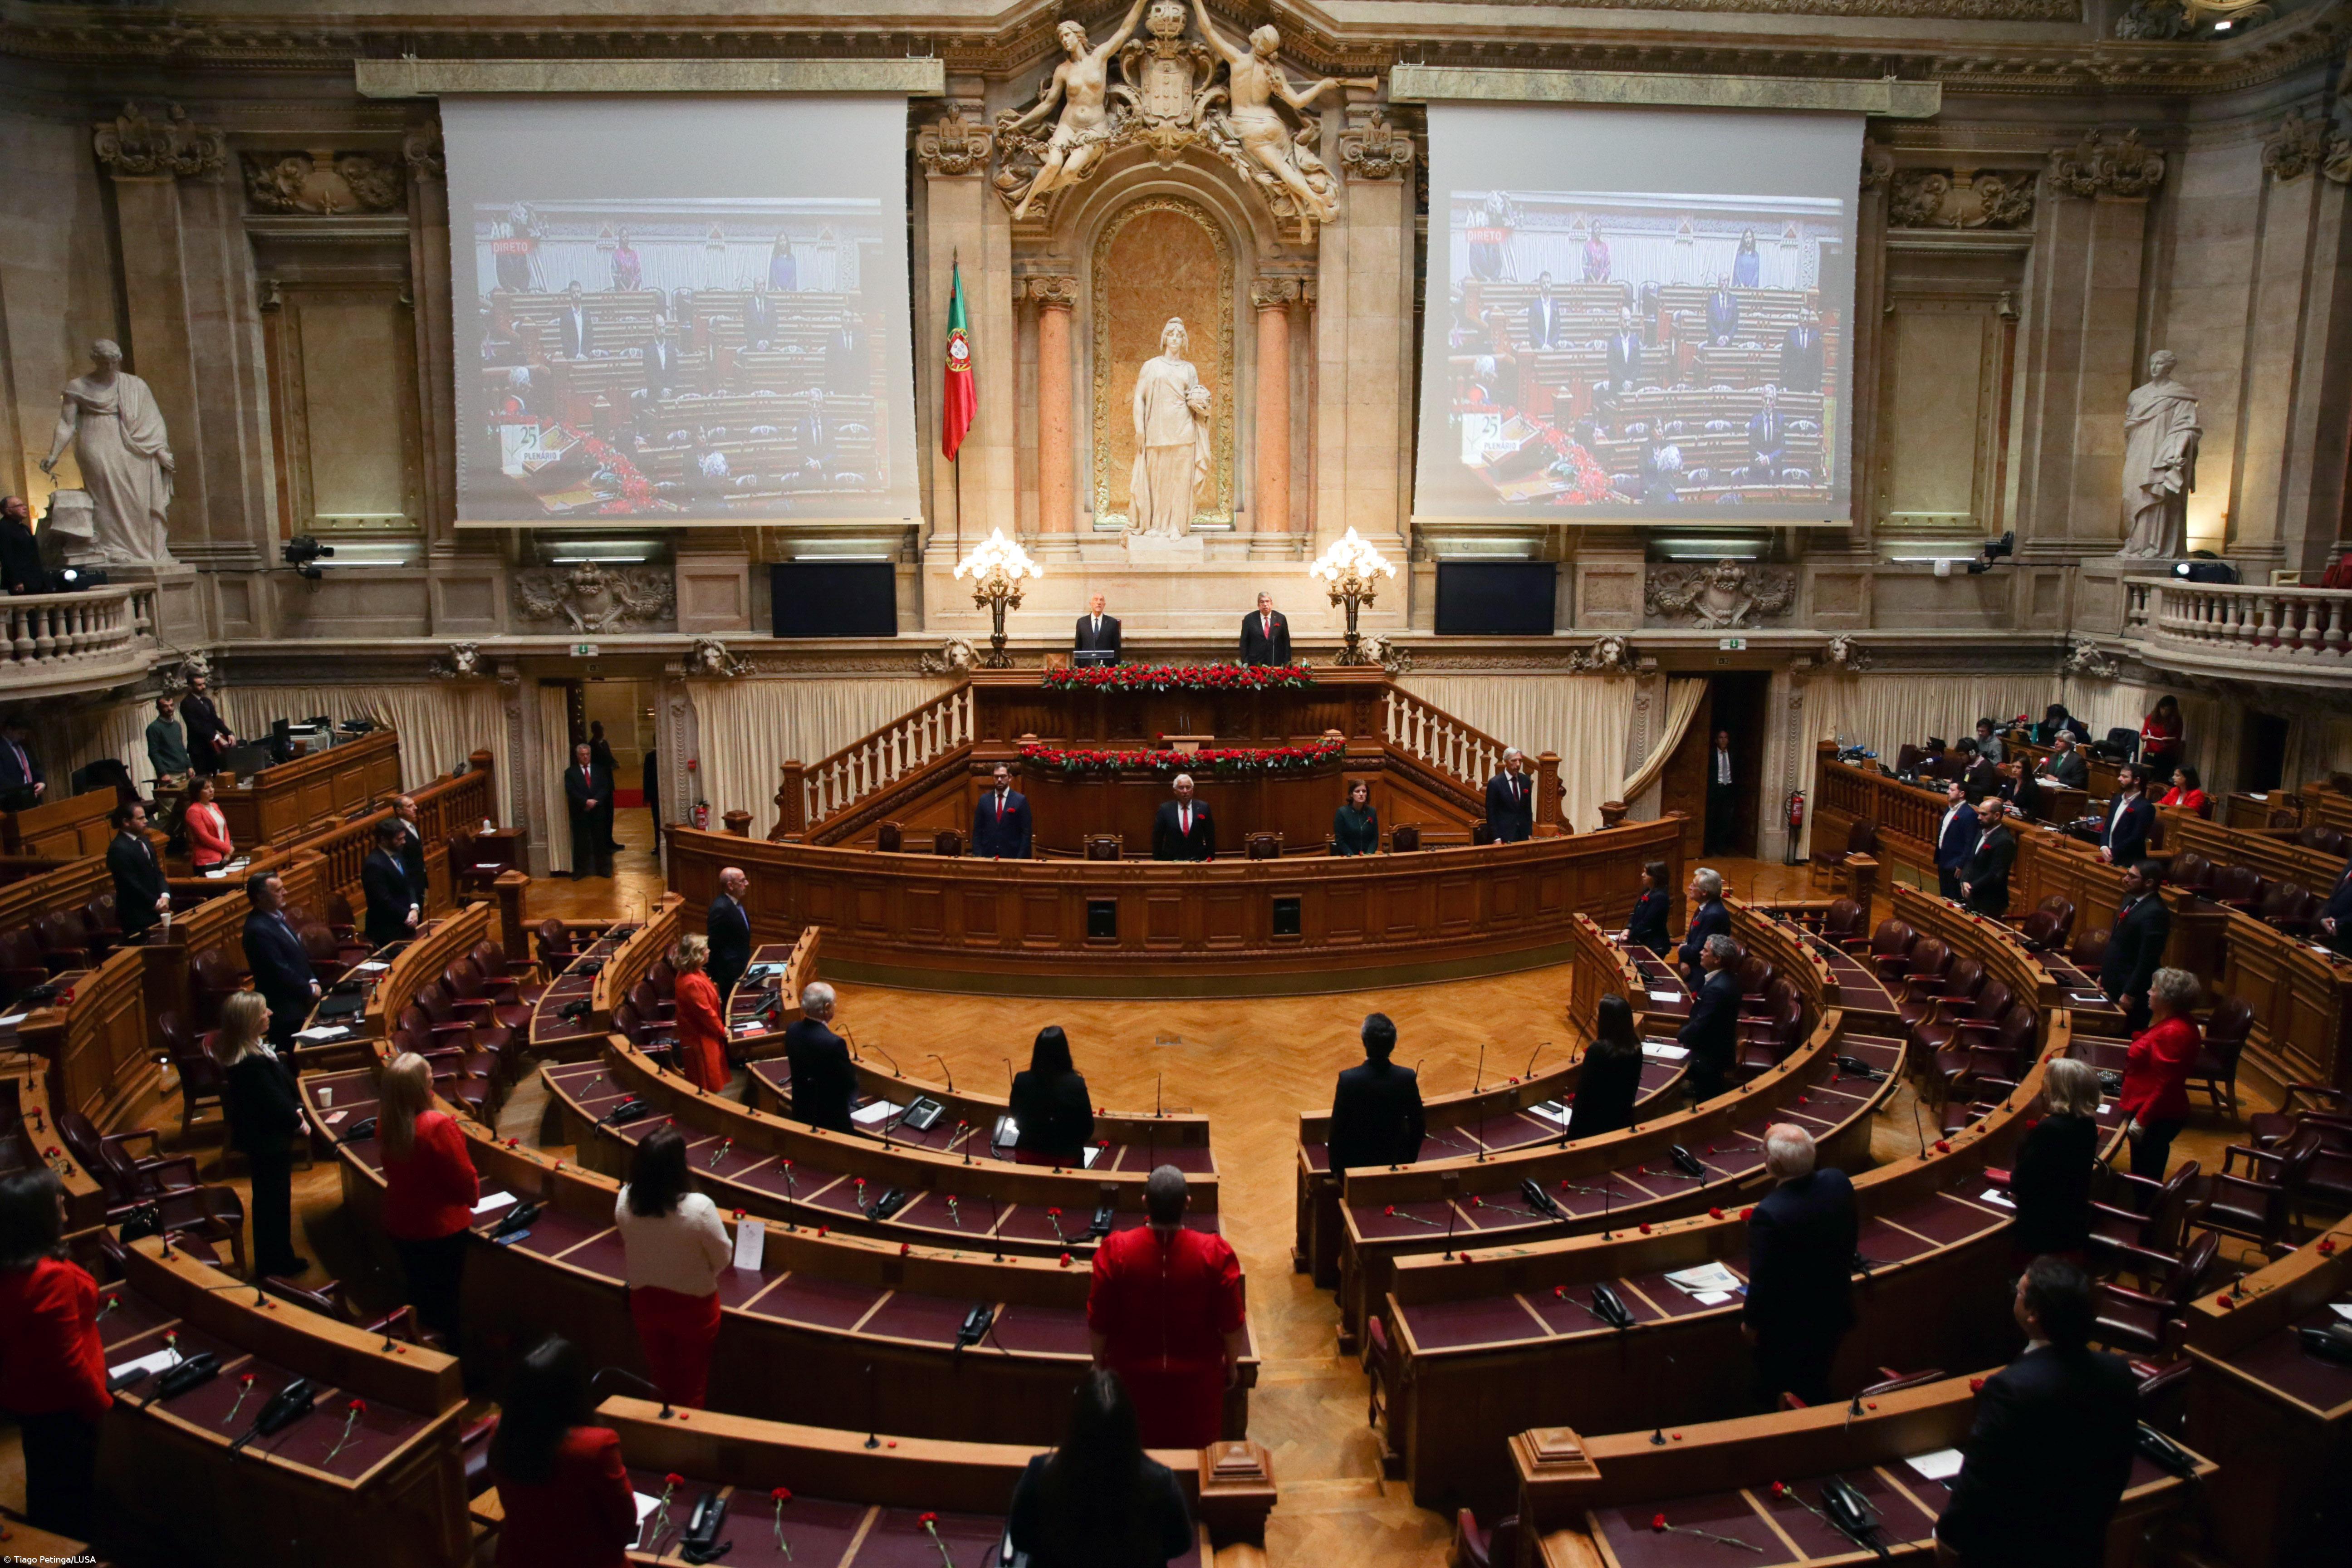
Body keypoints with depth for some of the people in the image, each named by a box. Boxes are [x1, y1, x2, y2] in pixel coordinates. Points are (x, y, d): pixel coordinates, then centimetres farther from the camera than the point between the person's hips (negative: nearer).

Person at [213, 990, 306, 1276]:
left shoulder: (237, 1052, 0)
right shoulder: (252, 1063, -32)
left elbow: (281, 1084, 8)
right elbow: (275, 1102, -25)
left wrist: (293, 1109, 0)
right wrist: (297, 1121, -9)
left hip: (260, 1137, 10)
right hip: (270, 1142, -10)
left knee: (267, 1199, 22)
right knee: (275, 1201, 8)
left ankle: (270, 1258, 37)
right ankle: (277, 1261, 24)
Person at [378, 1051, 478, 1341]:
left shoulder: (385, 1121, -11)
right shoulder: (438, 1126, -31)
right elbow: (464, 1176, -17)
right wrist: (473, 1198, 0)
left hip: (400, 1225, 6)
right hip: (442, 1227, -6)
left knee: (418, 1293, 24)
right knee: (446, 1295, 13)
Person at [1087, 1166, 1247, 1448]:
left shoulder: (1115, 1251, -19)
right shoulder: (1215, 1254, -20)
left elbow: (1098, 1321, -9)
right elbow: (1232, 1324, -10)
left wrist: (1099, 1362, 9)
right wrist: (1232, 1365, 8)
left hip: (1133, 1379, 0)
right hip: (1195, 1380, 0)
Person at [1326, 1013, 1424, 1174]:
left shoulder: (1348, 1079, -22)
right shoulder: (1408, 1078, -15)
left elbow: (1337, 1129, -15)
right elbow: (1418, 1126, -5)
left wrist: (1336, 1169, 0)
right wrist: (1409, 1162, 11)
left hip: (1356, 1163, -2)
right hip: (1396, 1160, 2)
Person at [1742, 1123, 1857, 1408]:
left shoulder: (1768, 1215, -36)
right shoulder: (1839, 1182, -16)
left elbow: (1762, 1280, -24)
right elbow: (1853, 1236, 2)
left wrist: (1750, 1322, -6)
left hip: (1787, 1328, -6)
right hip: (1834, 1313, 6)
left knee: (1776, 1401, 18)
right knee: (1817, 1390, 28)